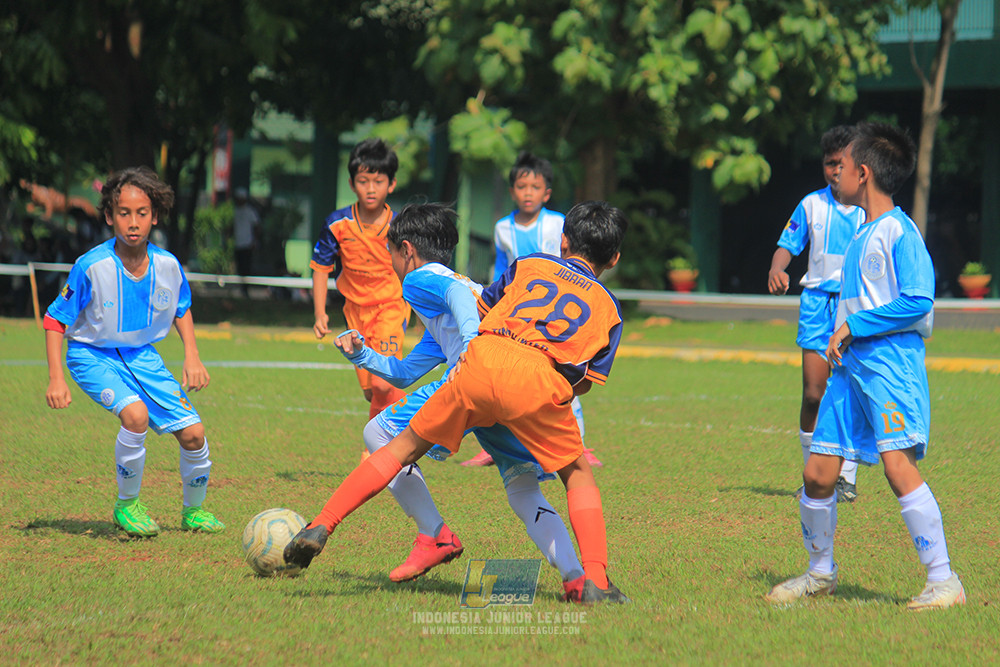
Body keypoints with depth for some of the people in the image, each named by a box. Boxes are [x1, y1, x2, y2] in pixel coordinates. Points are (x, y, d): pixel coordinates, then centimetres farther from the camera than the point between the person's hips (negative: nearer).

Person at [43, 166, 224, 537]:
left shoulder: (167, 266, -9)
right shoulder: (92, 267, -22)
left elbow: (182, 309, 13)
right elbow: (55, 319, -12)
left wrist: (192, 356, 2)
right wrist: (56, 378, -19)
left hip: (142, 357, 4)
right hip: (93, 356, -4)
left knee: (193, 433, -5)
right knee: (136, 415, -31)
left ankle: (193, 512, 23)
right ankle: (127, 505, -9)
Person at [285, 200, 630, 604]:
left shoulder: (529, 265, 28)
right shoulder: (609, 307, 25)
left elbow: (480, 311, 36)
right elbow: (585, 382, 20)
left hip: (482, 359, 1)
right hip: (539, 382, -1)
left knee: (406, 446, 15)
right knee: (578, 476, 18)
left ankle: (321, 526, 7)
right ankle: (595, 582, 1)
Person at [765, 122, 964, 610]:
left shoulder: (899, 232, -8)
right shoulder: (862, 235, 20)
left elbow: (918, 301, -17)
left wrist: (854, 326, -13)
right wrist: (839, 341, 11)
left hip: (891, 363, -9)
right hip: (849, 365, 9)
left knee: (897, 463, -19)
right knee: (818, 474, 5)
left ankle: (943, 579, -16)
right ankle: (820, 572, 23)